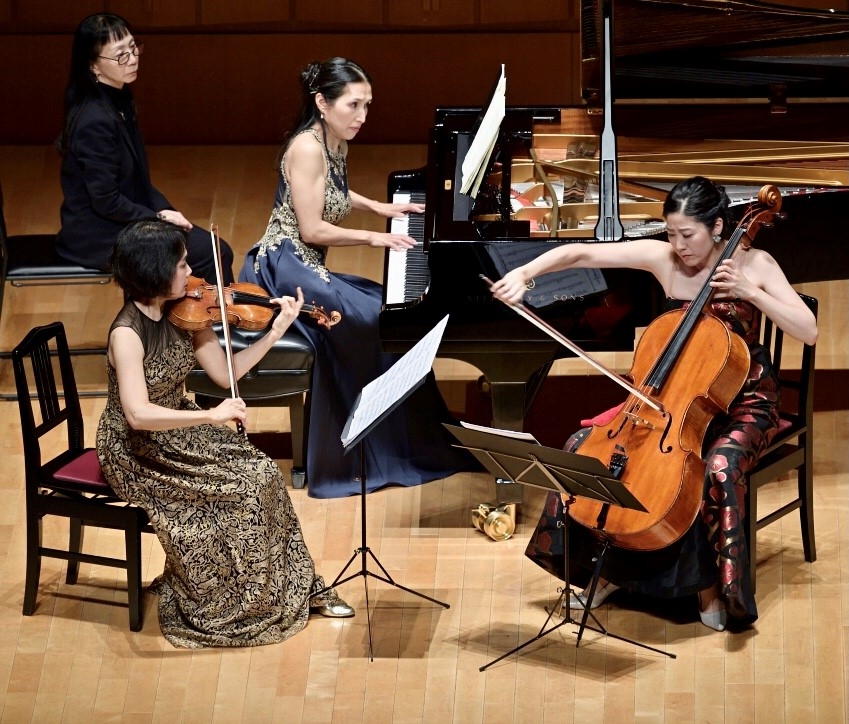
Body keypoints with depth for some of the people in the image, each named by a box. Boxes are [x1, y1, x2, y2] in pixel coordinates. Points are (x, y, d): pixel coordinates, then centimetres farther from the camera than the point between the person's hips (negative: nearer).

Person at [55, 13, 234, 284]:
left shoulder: (119, 101, 4)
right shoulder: (95, 121, -25)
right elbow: (106, 202, -22)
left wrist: (163, 210, 0)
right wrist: (158, 217, -11)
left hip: (122, 219, 9)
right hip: (100, 235, -9)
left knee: (216, 250, 4)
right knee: (211, 255, -9)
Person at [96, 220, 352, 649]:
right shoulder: (127, 333, -26)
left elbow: (225, 373, 2)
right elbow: (138, 415, -36)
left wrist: (276, 332, -7)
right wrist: (210, 416, -42)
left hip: (177, 430, 7)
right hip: (136, 454, -7)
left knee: (263, 474, -9)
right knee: (238, 492, -18)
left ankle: (298, 590, 3)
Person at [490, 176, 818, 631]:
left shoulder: (754, 264, -13)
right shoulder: (661, 258, -7)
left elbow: (809, 332, -20)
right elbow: (581, 253, -10)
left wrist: (749, 292, -29)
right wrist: (523, 274, -24)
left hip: (743, 402, -4)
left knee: (718, 468, -36)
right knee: (586, 445, -11)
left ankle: (710, 584, -17)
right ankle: (612, 568, 4)